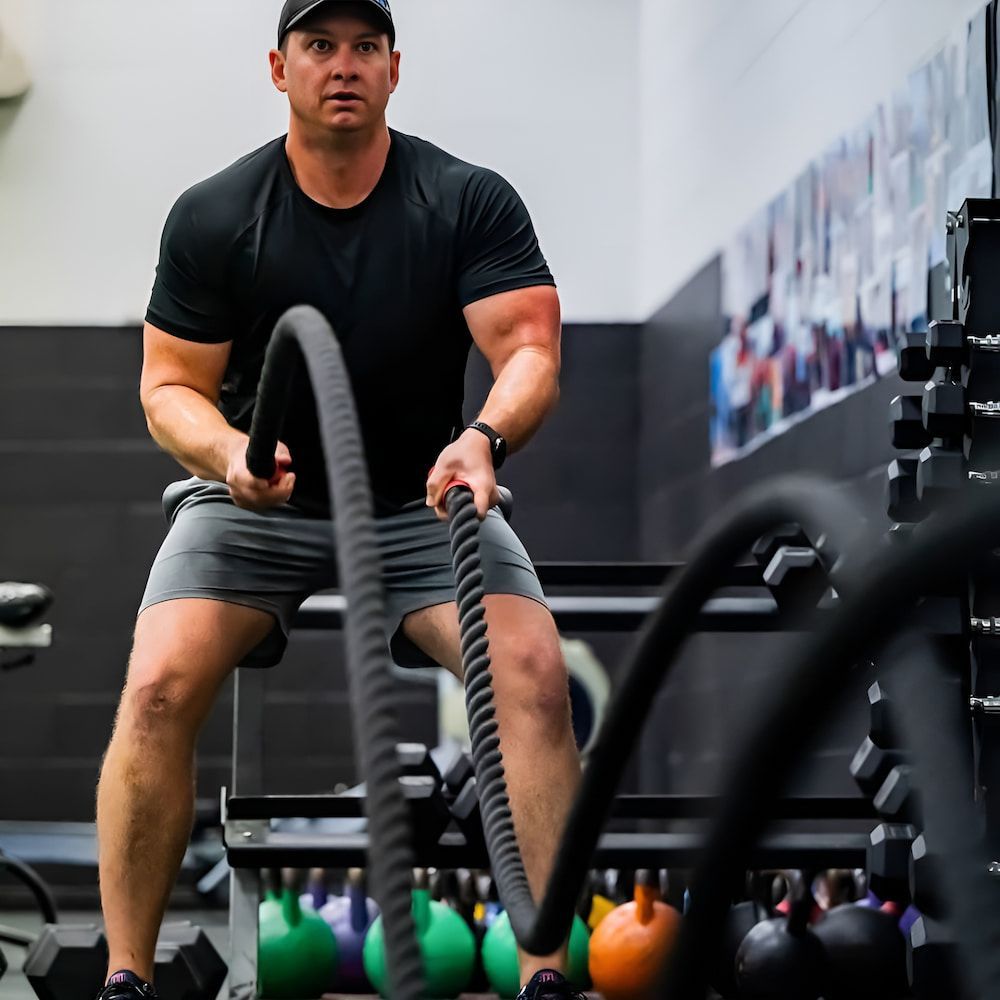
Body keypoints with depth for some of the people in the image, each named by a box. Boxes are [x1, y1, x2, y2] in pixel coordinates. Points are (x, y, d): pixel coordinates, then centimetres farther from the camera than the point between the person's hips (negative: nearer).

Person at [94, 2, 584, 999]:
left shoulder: (471, 202, -7)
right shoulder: (213, 216, -6)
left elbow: (529, 348, -15)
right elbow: (170, 387, -2)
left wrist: (485, 436, -39)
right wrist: (229, 452, -26)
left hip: (422, 501, 0)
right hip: (255, 503, 0)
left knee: (534, 672, -26)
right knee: (158, 686, -26)